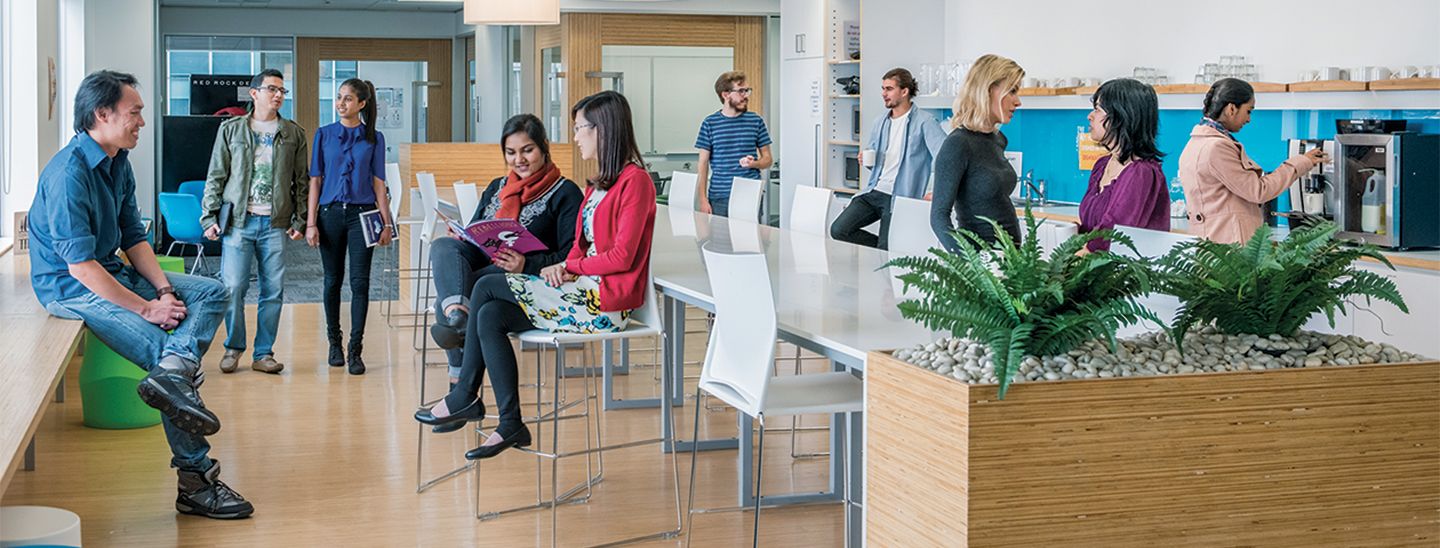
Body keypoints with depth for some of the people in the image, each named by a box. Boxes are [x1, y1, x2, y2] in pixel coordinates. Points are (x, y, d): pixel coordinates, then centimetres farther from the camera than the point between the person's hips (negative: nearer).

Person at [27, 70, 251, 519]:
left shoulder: (119, 163, 7)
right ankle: (196, 481, -14)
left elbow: (134, 239, 12)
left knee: (211, 292, -1)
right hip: (71, 288, -9)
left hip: (111, 272, 9)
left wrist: (164, 288, -6)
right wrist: (146, 308, -22)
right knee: (162, 348, -20)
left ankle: (172, 370, -31)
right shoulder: (69, 173, -22)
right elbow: (80, 265, -25)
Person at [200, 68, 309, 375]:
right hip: (238, 220, -1)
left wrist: (300, 221, 4)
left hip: (275, 224, 1)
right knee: (233, 287, -6)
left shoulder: (294, 135, 11)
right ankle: (233, 347, 12)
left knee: (273, 291, 2)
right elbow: (215, 176, 8)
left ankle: (263, 353, 11)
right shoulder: (231, 130, 8)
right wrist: (210, 217, 0)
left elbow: (302, 181, 12)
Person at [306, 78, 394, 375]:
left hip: (362, 214, -1)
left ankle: (355, 350, -3)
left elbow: (378, 183, 5)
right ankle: (334, 343, 21)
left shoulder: (374, 138, 5)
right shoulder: (324, 134, 6)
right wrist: (311, 223, -1)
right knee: (333, 281, 9)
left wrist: (387, 222, 0)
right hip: (330, 213, 1)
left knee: (360, 281, -5)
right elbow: (315, 180, 5)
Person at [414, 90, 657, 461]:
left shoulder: (634, 180, -11)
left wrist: (570, 267, -6)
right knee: (490, 316, -9)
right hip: (585, 288, 9)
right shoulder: (600, 183, 19)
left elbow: (621, 256, -16)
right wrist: (567, 268, -4)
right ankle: (510, 426, -6)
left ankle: (464, 397, 1)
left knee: (487, 287, -11)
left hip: (607, 298, -9)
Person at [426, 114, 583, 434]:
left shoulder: (565, 194, 4)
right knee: (443, 247, -27)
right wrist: (460, 240, -5)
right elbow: (472, 234, 21)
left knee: (460, 296, -31)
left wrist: (526, 265, -23)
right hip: (480, 266, 6)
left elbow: (572, 257, -7)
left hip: (526, 278, -6)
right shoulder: (496, 188, 25)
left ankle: (460, 389, -29)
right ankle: (457, 314, -48)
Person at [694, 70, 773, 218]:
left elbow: (768, 159, 11)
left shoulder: (756, 121, 5)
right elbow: (703, 163, 4)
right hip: (719, 199, 0)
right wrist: (703, 200, -2)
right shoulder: (710, 124, 3)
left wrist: (753, 163, -12)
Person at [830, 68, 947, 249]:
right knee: (838, 230, -8)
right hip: (874, 191, 7)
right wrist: (867, 160, 3)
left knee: (884, 251, -15)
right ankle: (884, 248, 9)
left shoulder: (924, 121, -8)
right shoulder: (880, 122, 15)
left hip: (900, 198, -7)